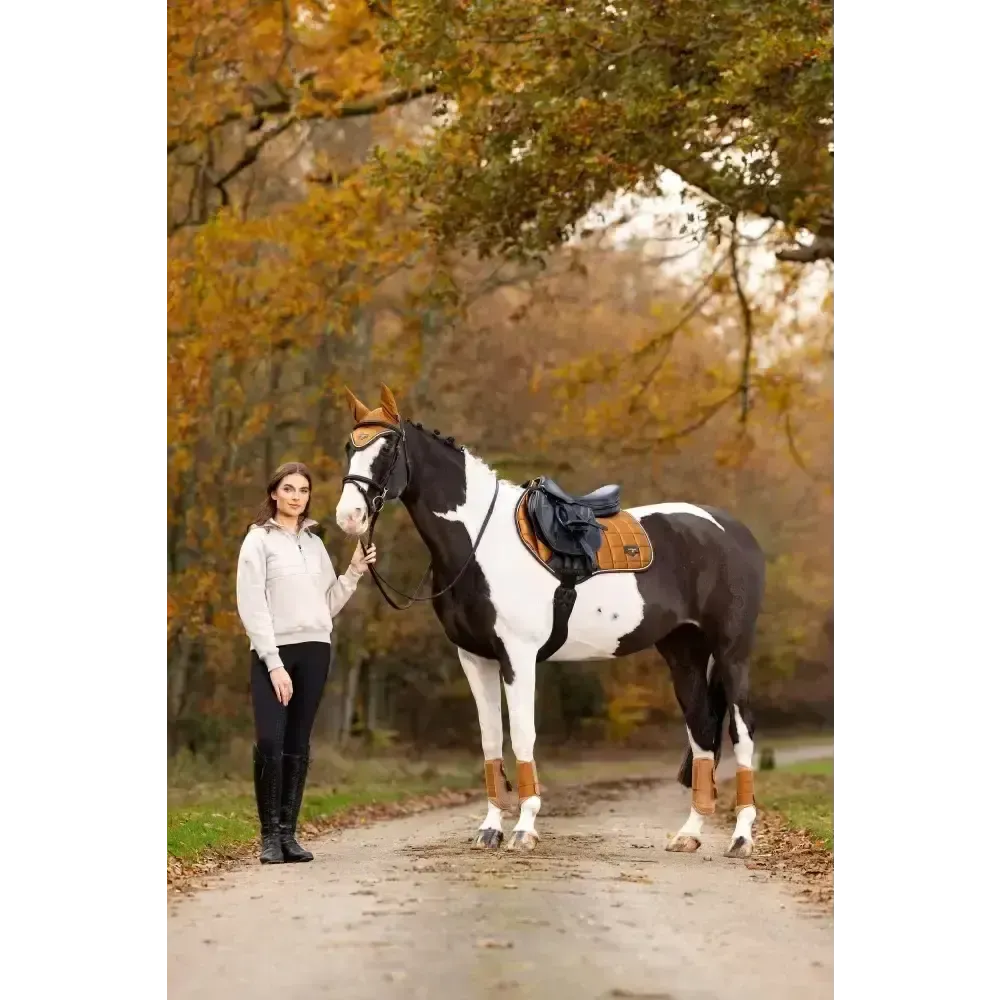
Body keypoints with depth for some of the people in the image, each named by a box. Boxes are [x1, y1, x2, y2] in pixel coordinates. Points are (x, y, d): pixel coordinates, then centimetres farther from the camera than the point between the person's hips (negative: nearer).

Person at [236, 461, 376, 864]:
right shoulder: (259, 540, -1)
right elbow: (252, 607, -7)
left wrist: (355, 571, 4)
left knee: (297, 745, 5)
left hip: (313, 650, 5)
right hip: (272, 651, -5)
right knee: (270, 743, -14)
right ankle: (270, 835, -4)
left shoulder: (314, 542, 15)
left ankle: (288, 833, 9)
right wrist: (273, 663, -14)